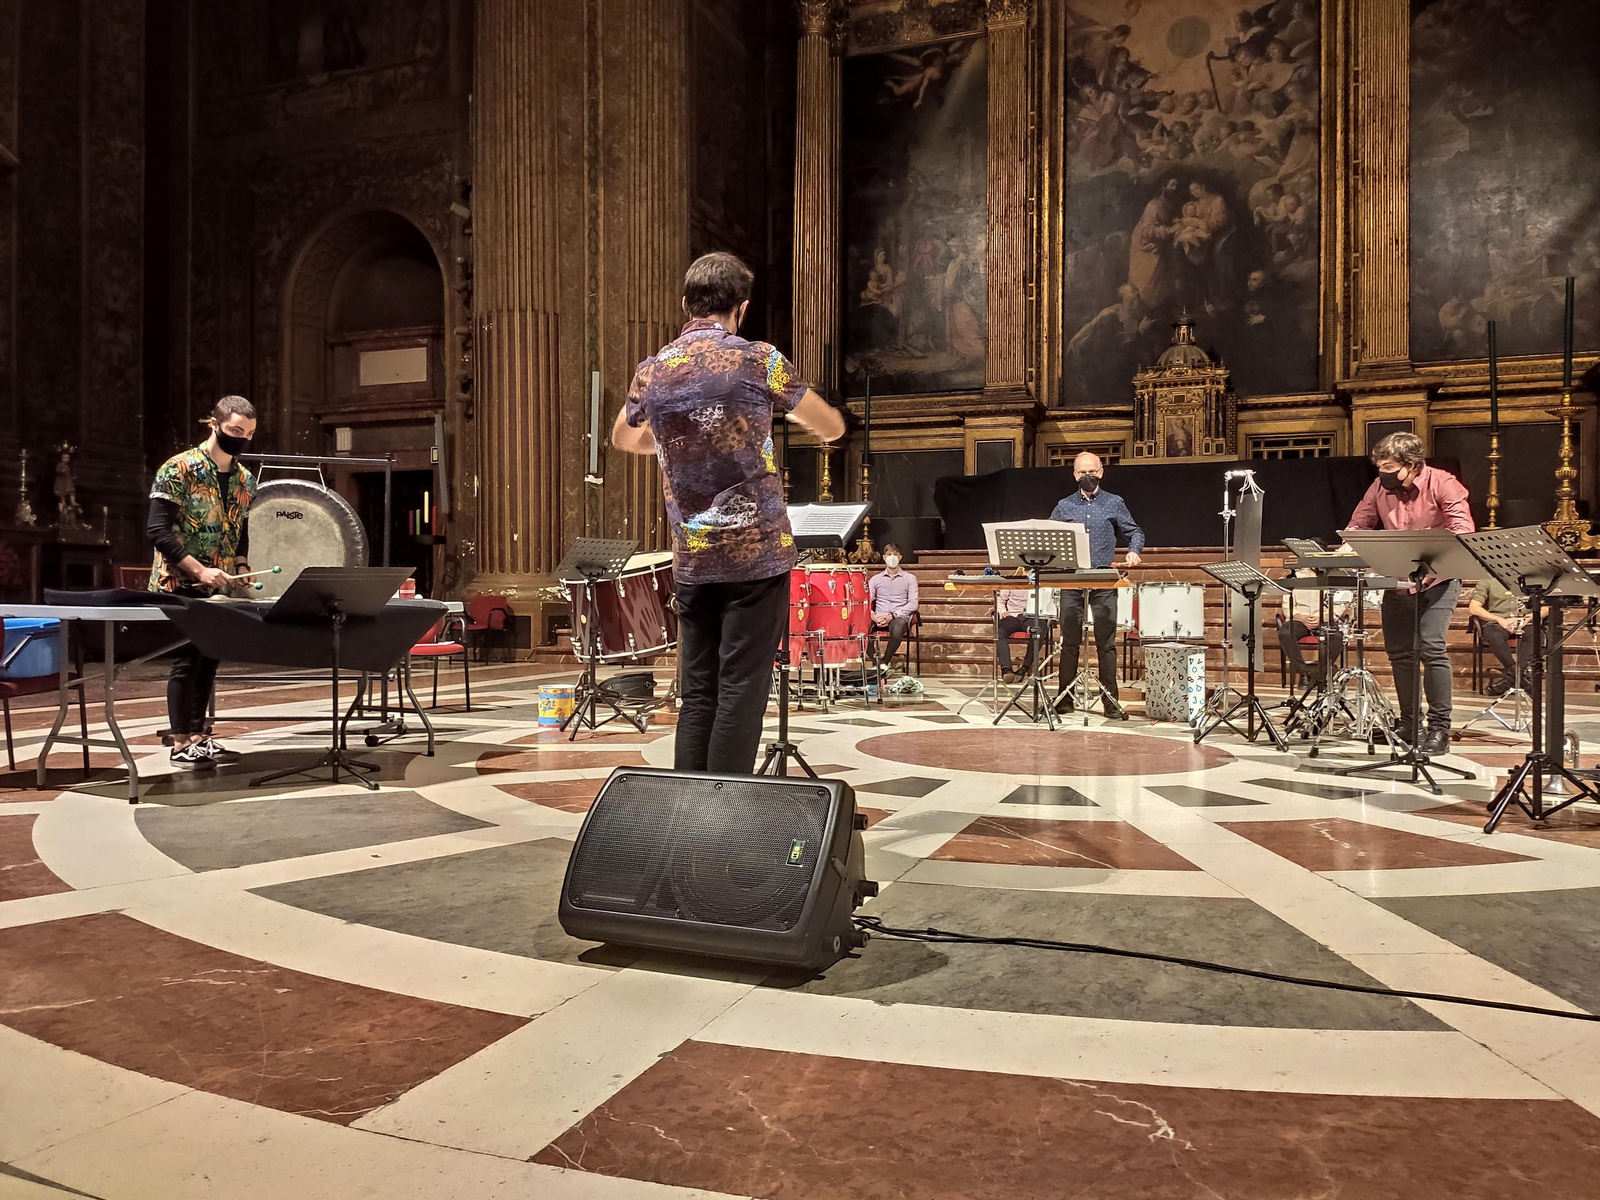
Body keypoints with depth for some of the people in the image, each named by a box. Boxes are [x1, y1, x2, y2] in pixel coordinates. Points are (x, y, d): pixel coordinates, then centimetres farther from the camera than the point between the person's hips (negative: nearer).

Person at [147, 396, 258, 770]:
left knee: (209, 659, 10)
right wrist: (200, 570, -22)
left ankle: (199, 736, 19)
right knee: (186, 660, -4)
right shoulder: (179, 469, -13)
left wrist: (240, 567, 2)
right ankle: (180, 745, 5)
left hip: (218, 588, 6)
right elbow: (158, 529, -17)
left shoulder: (245, 479, 7)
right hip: (179, 584, -6)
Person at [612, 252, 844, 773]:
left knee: (697, 693, 10)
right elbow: (832, 428, 5)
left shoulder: (651, 371, 6)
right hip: (756, 552, -4)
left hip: (691, 559, 4)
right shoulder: (758, 360, -7)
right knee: (741, 691, -1)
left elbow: (622, 439, 26)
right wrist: (790, 412, 24)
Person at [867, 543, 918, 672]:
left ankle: (884, 663, -23)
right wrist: (874, 617, -16)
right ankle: (876, 663, -21)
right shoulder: (875, 579, 17)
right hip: (879, 617, 2)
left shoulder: (909, 578, 11)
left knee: (897, 627, -41)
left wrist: (892, 616, -15)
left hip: (900, 617, -2)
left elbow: (913, 604, -1)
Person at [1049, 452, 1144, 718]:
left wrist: (1133, 551, -6)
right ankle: (1064, 698, 9)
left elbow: (1134, 532, 14)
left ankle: (1111, 702, 3)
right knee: (1069, 642, 3)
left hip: (1104, 583, -1)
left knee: (1106, 643, -1)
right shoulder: (1064, 506, 12)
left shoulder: (1114, 503, 10)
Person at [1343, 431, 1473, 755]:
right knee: (1398, 650, 8)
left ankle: (1439, 729, -11)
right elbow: (1359, 522, 8)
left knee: (1432, 645, -18)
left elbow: (1463, 530, -21)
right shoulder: (1380, 487, 1)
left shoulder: (1441, 484, -13)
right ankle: (1409, 725, 21)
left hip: (1437, 579, -5)